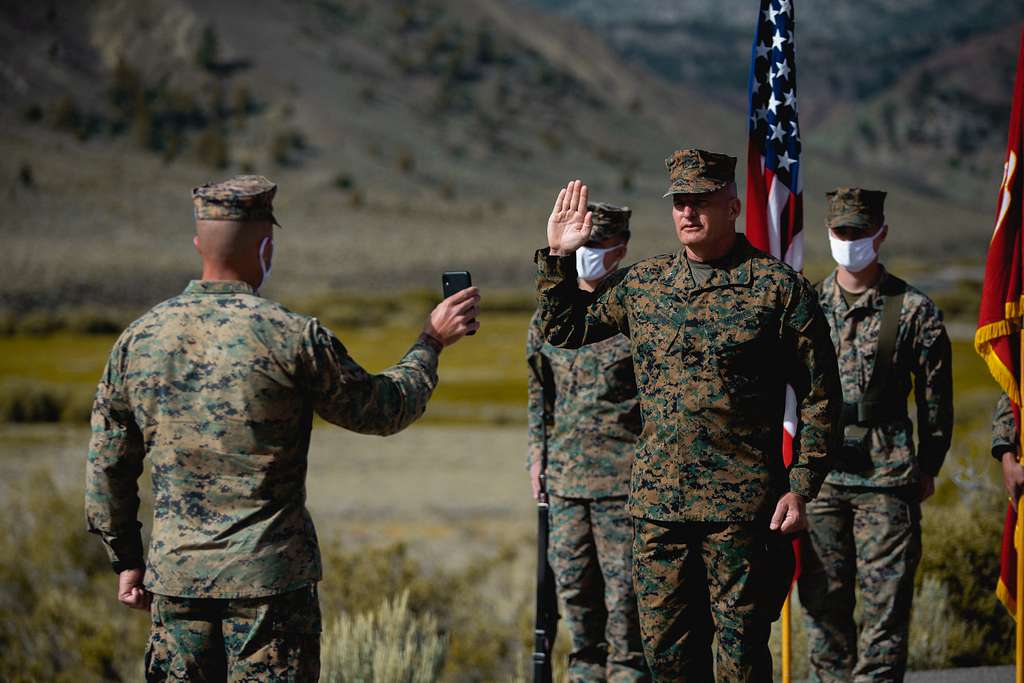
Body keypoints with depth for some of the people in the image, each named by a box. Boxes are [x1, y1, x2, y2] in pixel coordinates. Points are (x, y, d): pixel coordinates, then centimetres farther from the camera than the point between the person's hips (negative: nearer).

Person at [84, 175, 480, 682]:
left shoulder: (139, 337, 3)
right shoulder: (292, 337, -11)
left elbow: (106, 466, 9)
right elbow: (382, 410, 3)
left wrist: (126, 560, 20)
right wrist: (432, 342, 18)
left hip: (176, 575, 4)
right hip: (271, 577, -4)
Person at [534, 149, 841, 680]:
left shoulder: (778, 287, -3)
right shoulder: (642, 283, 9)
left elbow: (818, 396, -2)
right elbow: (564, 332, 19)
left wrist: (800, 488, -7)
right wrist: (558, 258, 7)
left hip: (742, 506, -4)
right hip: (657, 502, 5)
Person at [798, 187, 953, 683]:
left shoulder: (913, 310, 1)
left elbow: (935, 400, 6)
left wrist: (927, 469, 6)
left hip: (887, 479, -2)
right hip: (819, 476, 3)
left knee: (885, 602, -2)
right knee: (822, 602, 6)